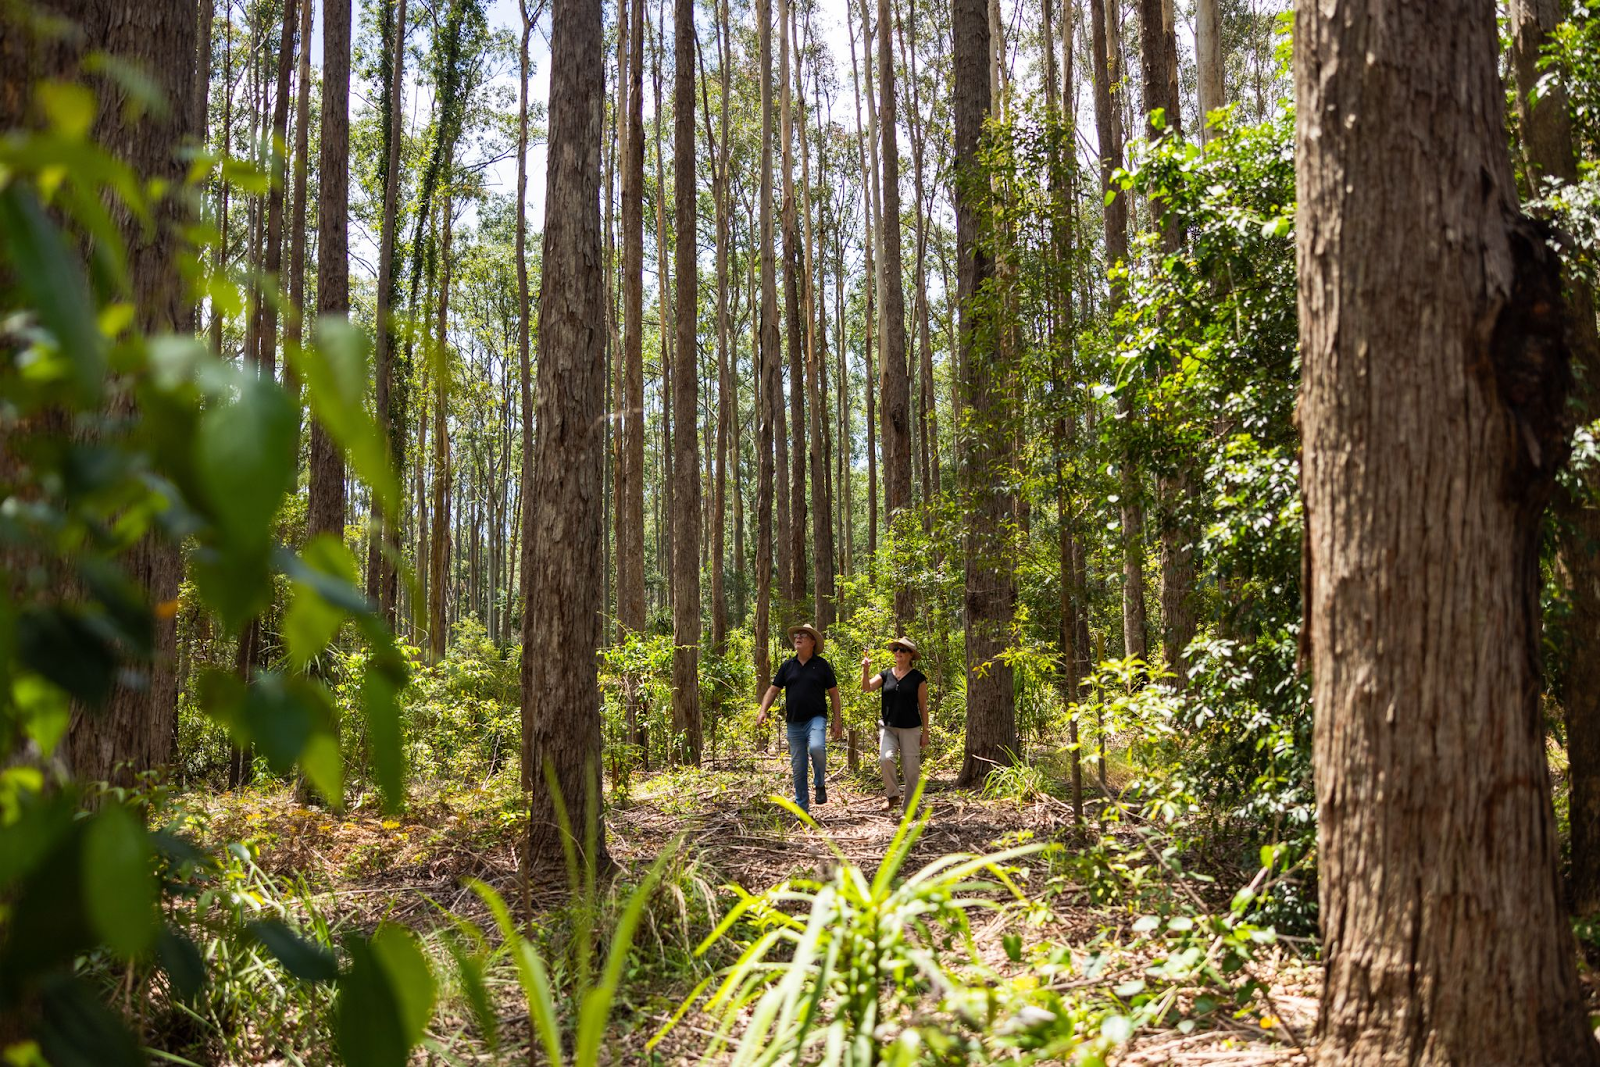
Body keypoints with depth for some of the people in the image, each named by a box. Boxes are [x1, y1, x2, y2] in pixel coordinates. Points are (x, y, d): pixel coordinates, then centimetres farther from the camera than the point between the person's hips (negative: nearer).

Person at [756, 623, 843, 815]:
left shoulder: (821, 665, 3)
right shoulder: (787, 666, 10)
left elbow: (833, 693, 5)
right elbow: (773, 690, 10)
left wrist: (838, 721, -1)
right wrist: (763, 710, -6)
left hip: (816, 718, -3)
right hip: (794, 723, 4)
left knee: (816, 747, -32)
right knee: (798, 767, 5)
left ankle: (821, 784, -7)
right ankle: (802, 808, 16)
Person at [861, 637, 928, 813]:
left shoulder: (918, 678, 1)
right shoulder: (886, 675, 8)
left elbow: (923, 706, 3)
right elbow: (866, 687, -6)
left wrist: (925, 732, 0)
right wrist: (865, 670, -22)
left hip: (910, 729, -1)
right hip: (888, 727, 1)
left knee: (911, 769, 0)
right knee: (885, 758, -23)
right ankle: (893, 796, -4)